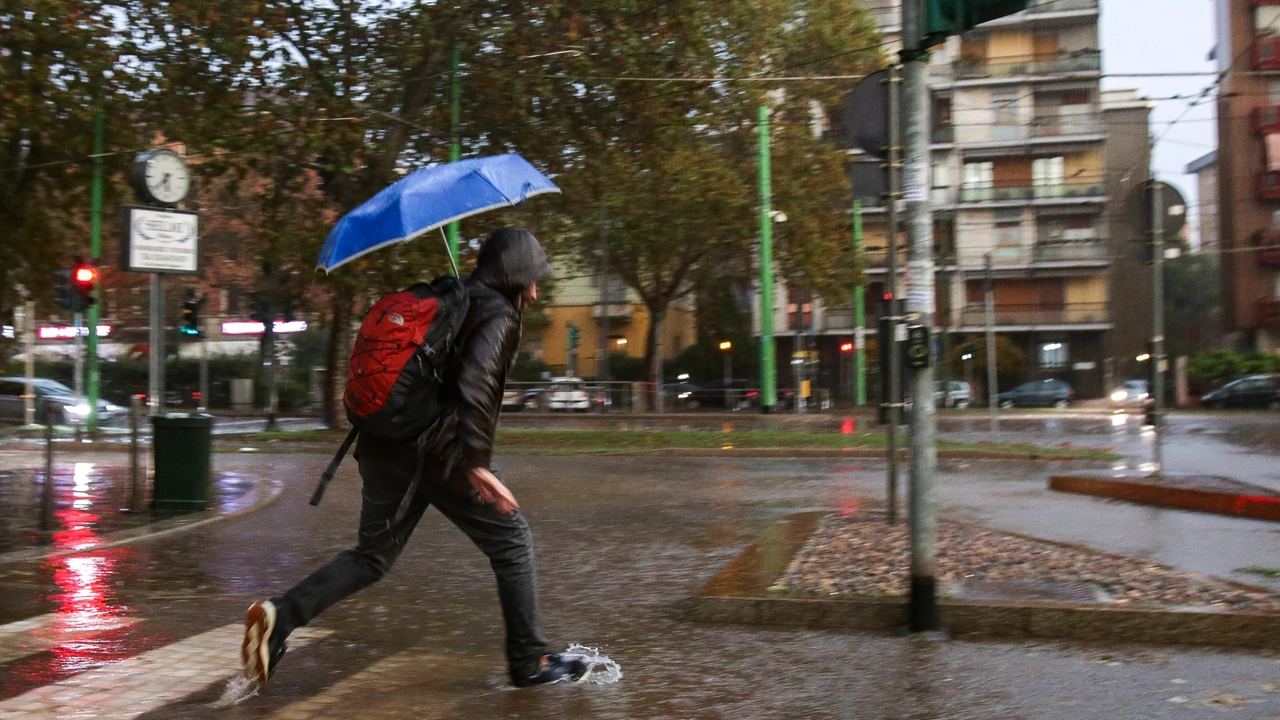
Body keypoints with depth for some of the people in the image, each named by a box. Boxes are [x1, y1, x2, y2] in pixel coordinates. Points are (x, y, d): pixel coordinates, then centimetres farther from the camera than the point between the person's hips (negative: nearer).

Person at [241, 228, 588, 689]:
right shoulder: (499, 316, -8)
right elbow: (474, 384, -23)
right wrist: (477, 463, -26)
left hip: (385, 450, 8)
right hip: (439, 455, -8)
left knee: (372, 556, 16)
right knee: (512, 543, 6)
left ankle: (282, 616, -3)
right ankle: (529, 663, 12)